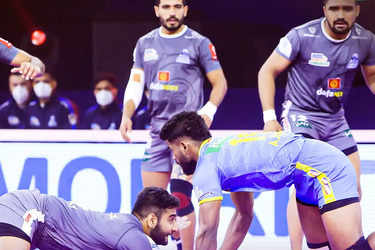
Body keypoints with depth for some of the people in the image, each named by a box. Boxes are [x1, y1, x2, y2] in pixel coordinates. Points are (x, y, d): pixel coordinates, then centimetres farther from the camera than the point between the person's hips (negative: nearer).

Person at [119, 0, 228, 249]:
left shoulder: (199, 43, -1)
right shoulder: (145, 44, 13)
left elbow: (220, 83, 0)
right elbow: (135, 84, 11)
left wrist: (208, 111, -16)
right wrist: (127, 115, -5)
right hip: (158, 130, 6)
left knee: (180, 197, -12)